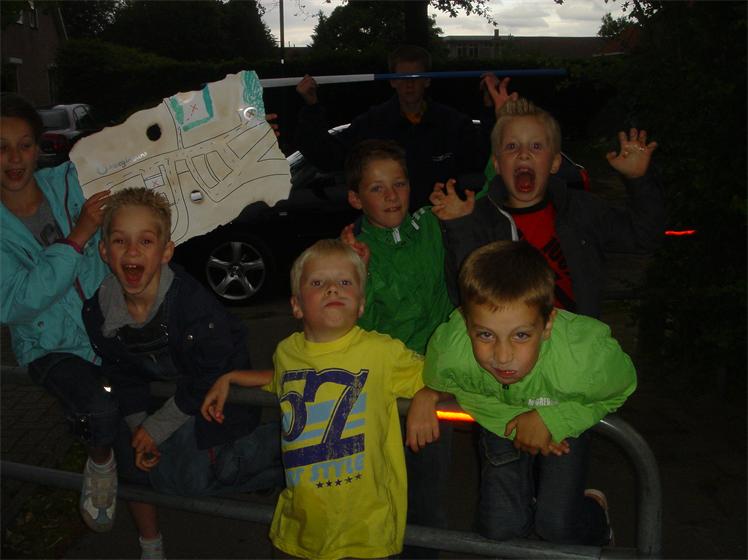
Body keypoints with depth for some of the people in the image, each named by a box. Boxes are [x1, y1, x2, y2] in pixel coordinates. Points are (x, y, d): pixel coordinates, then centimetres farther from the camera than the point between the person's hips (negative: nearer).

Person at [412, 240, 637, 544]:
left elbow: (620, 390, -16)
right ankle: (530, 493, 34)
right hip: (500, 420, 1)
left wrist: (551, 419, -27)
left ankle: (594, 507, 30)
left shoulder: (587, 358, -43)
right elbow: (438, 384, -12)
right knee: (498, 528, 0)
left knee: (557, 526, -5)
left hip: (565, 418, -1)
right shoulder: (448, 351, -40)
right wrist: (513, 420, -22)